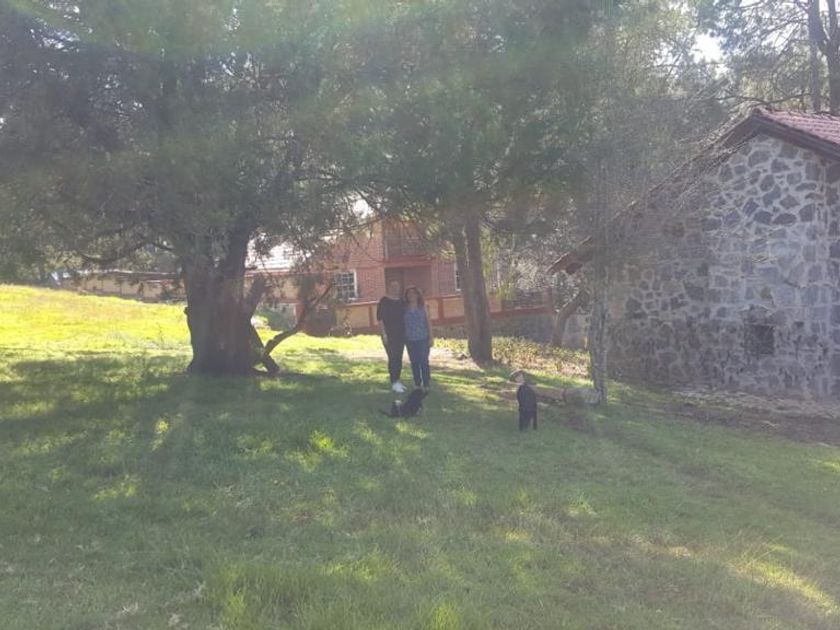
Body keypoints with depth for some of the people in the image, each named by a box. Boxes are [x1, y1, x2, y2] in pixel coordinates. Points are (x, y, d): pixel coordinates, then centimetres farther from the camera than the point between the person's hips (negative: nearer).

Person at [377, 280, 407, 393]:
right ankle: (394, 383, 0)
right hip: (389, 335, -6)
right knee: (393, 358, -6)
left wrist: (406, 332, 12)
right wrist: (384, 334, -16)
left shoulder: (401, 301, 9)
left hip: (401, 334, 6)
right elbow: (380, 318, -11)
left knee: (399, 358, 10)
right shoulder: (384, 301, -8)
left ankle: (397, 381, 18)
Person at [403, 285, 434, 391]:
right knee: (414, 362, 7)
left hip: (423, 339, -2)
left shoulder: (423, 307, 3)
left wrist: (431, 337, -1)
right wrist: (403, 339, 0)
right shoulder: (405, 308, 4)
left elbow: (428, 322, 4)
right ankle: (417, 383, 16)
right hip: (410, 339, 2)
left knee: (424, 361, -4)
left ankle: (426, 384, 2)